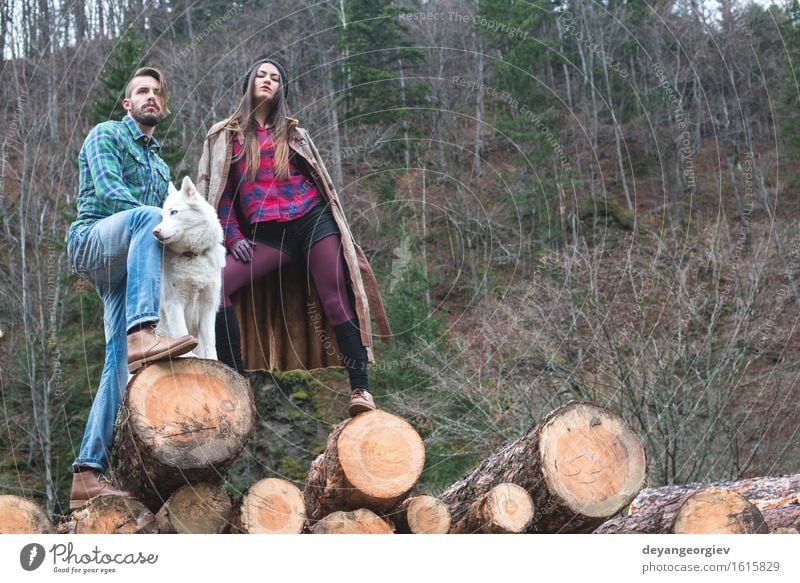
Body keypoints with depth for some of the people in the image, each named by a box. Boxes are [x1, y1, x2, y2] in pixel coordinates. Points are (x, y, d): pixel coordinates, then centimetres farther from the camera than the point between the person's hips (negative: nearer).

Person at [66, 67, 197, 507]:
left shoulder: (160, 166, 30)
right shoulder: (106, 135, 8)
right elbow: (108, 190, -9)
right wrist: (161, 222, -19)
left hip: (126, 268, 7)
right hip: (92, 240, -7)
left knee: (120, 365, -8)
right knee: (147, 217, -38)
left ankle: (88, 473, -11)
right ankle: (142, 334, -54)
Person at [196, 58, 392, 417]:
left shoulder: (293, 134, 17)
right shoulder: (225, 135, 13)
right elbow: (219, 192, 9)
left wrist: (336, 229, 12)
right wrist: (233, 237, -3)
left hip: (312, 220, 1)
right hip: (266, 235, 0)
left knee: (335, 301, -11)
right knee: (218, 285, -21)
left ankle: (360, 389, -13)